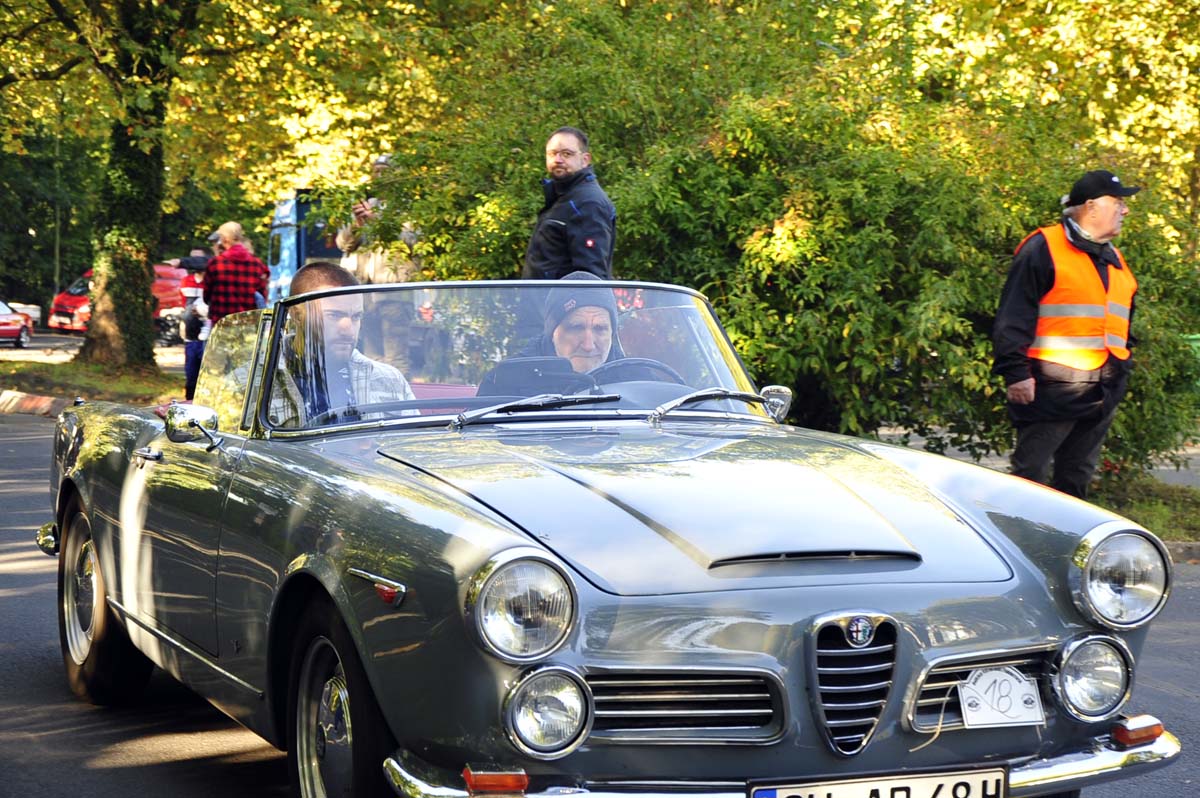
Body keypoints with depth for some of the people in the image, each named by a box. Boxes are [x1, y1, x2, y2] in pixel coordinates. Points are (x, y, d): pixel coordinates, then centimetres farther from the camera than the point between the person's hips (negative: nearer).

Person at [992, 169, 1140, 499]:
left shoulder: (1115, 261, 19)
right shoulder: (1043, 249, -7)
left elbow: (1123, 323, 30)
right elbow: (1013, 318, -12)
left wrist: (1121, 368, 24)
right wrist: (1016, 372, -17)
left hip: (1101, 395, 8)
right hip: (1050, 389, -8)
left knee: (1077, 479, 12)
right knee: (1030, 474, -6)